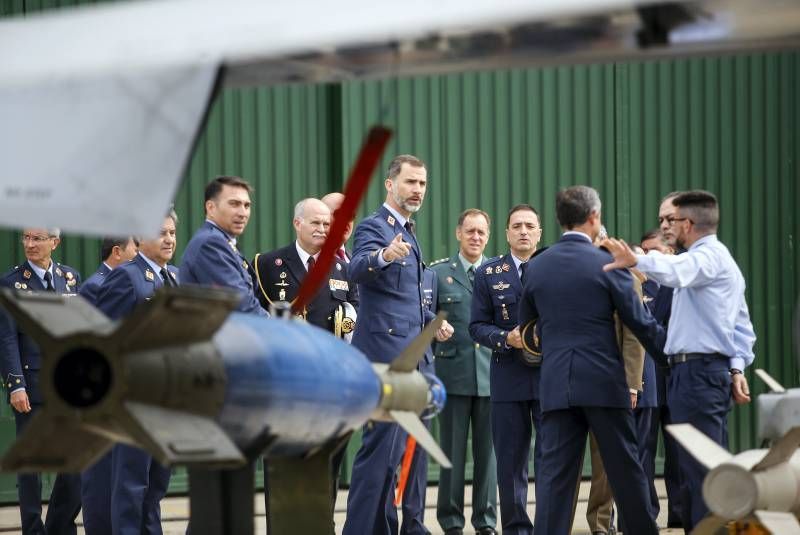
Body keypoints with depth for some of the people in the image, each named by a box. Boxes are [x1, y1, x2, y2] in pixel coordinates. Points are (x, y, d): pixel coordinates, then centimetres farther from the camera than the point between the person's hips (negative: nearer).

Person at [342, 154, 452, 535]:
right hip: (384, 352, -9)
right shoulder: (374, 227, -9)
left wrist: (432, 321, 16)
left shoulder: (406, 232, 19)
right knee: (379, 447, -11)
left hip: (407, 357, 9)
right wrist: (384, 256, -51)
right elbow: (357, 270, -31)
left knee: (392, 449, 13)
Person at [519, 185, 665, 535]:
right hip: (603, 381, -3)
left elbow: (525, 325, 16)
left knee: (555, 472, 1)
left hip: (555, 384, 3)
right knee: (625, 469, 7)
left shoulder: (536, 267, 6)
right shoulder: (608, 264, -6)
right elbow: (640, 322, -2)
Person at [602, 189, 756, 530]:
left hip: (696, 371, -11)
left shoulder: (709, 255, -10)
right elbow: (743, 326, 21)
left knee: (699, 468, -12)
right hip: (712, 370, 11)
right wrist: (737, 366, 13)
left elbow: (676, 270, -35)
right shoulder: (721, 260, 23)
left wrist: (636, 260, -49)